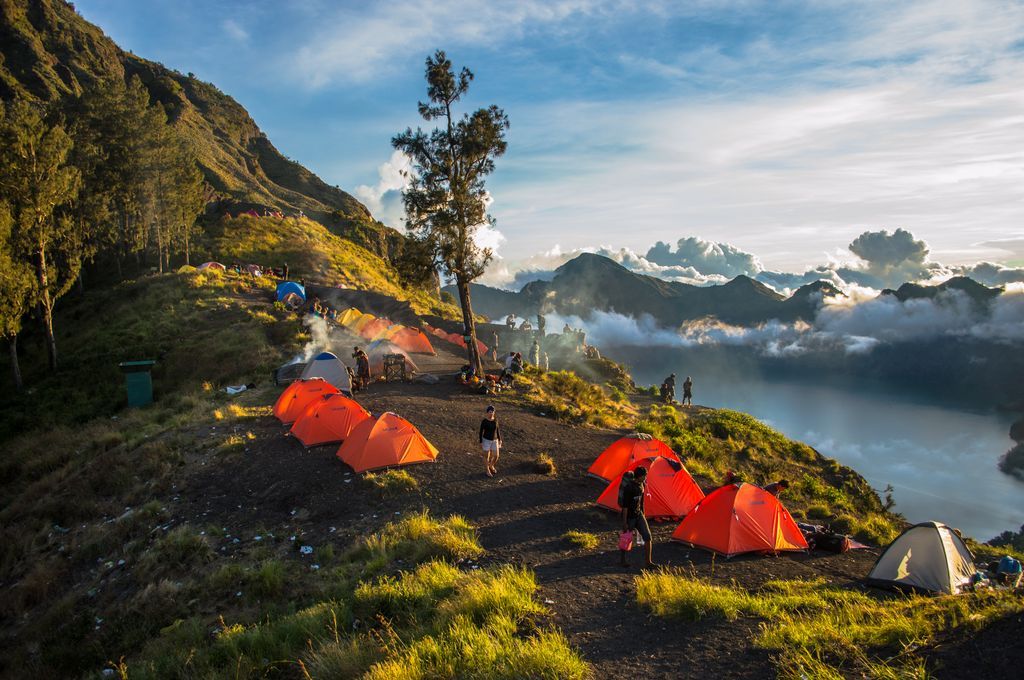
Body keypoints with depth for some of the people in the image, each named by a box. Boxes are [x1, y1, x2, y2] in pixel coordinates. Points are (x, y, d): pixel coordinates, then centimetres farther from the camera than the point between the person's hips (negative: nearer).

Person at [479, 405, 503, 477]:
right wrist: (480, 442, -8)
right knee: (487, 456, 9)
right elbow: (481, 432, -10)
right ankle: (488, 470, 30)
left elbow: (497, 429, 6)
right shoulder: (484, 421, -17)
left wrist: (499, 439, 9)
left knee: (496, 455, 8)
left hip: (494, 440, 4)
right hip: (486, 440, -4)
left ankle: (491, 466, 38)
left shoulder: (495, 419, -4)